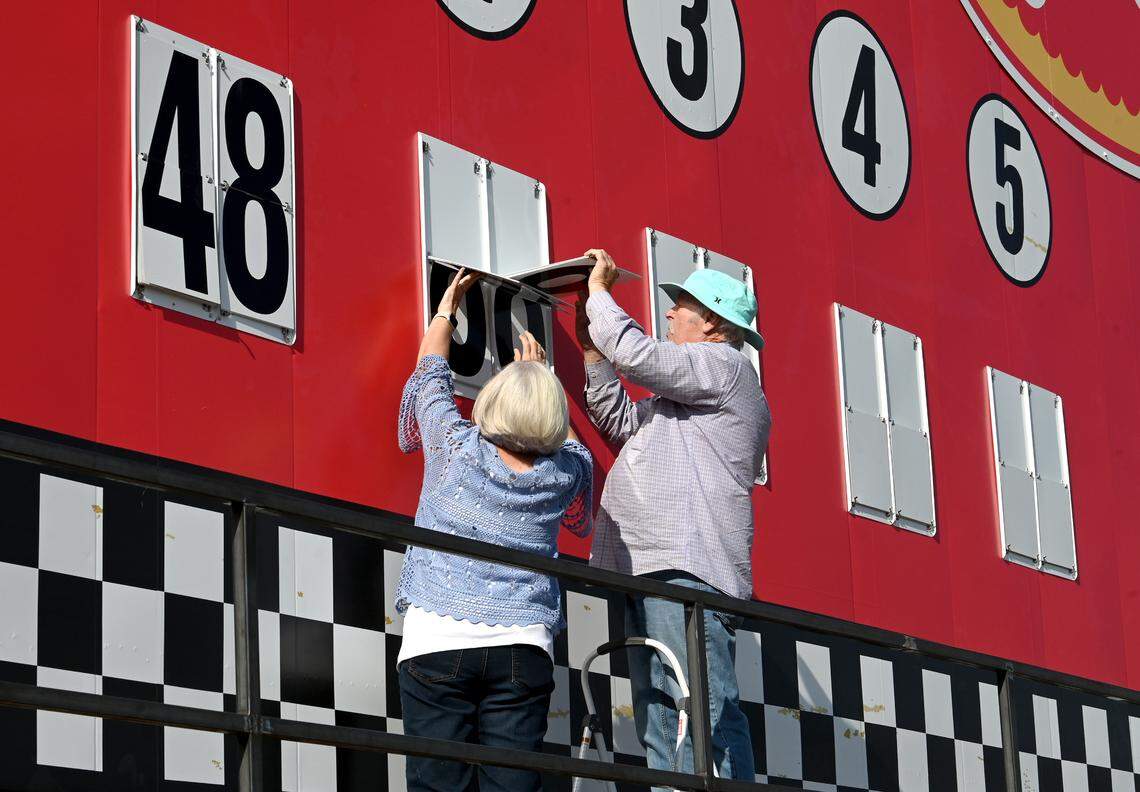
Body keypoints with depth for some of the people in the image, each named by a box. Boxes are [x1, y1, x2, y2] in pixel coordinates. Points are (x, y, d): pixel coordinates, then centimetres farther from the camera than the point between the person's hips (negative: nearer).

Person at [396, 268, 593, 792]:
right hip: (522, 645, 2)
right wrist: (539, 378, 45)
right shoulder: (565, 472, 6)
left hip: (438, 637, -2)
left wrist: (447, 306, 37)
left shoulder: (457, 448, 1)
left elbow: (431, 369, 20)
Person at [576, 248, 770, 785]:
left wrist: (598, 293, 4)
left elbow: (637, 355, -11)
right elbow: (621, 422, 31)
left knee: (706, 711, -18)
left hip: (686, 568, -11)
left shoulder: (722, 364, 0)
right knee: (661, 719, 5)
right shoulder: (683, 391, 30)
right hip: (654, 568, 11)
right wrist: (592, 345, 24)